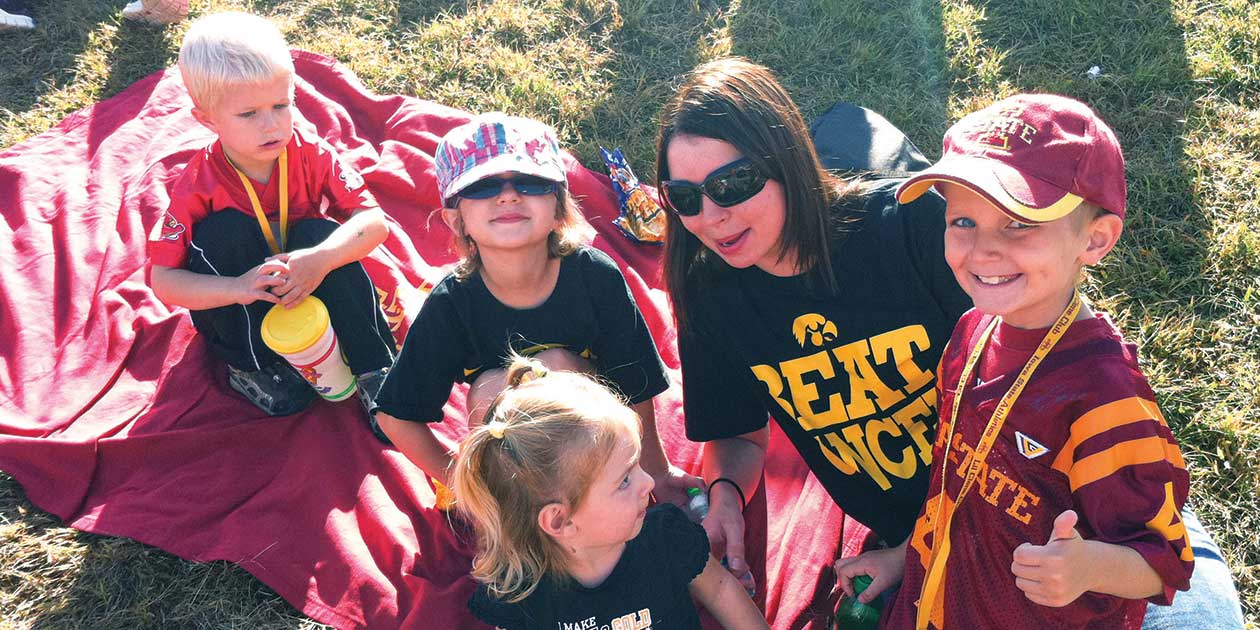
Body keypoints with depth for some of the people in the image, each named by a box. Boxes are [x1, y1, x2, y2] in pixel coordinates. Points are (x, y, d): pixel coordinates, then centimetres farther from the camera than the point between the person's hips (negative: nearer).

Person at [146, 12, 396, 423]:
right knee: (227, 230, -27)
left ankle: (374, 369, -21)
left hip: (306, 291, 1)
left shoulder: (310, 155, -17)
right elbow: (163, 281, -22)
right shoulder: (199, 185, -21)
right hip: (236, 311, -1)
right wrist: (237, 287, -40)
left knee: (320, 231, -27)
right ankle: (248, 366, -12)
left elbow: (374, 220, -23)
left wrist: (320, 260, -42)